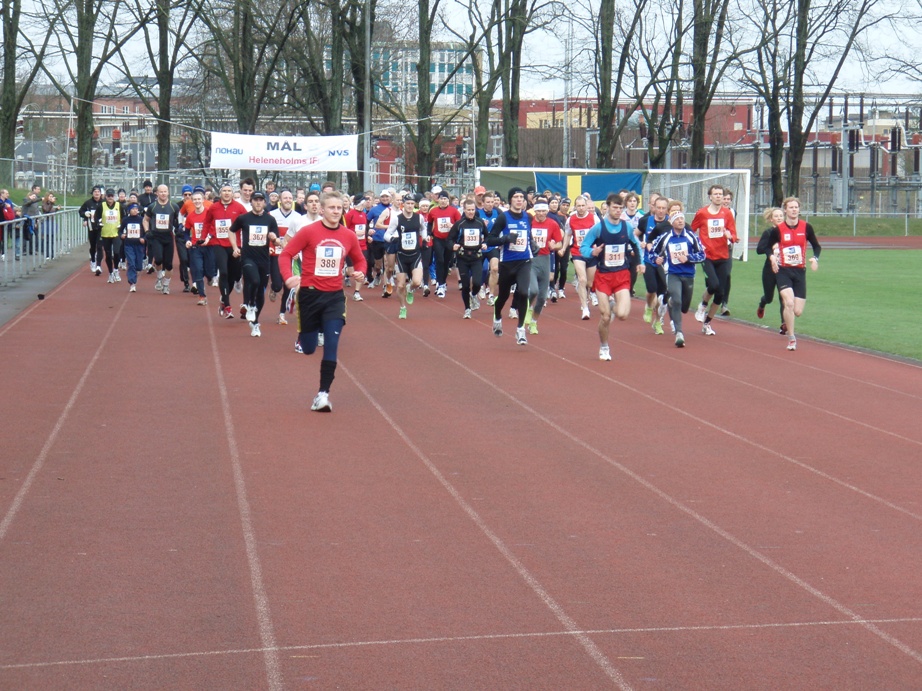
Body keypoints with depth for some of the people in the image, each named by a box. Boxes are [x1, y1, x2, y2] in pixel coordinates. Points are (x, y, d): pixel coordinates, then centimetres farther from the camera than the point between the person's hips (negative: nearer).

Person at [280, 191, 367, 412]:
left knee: (331, 346, -10)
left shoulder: (349, 236, 1)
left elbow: (359, 260, 16)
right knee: (308, 348, 9)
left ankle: (323, 394, -5)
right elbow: (286, 254, -8)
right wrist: (288, 277, -25)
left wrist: (360, 272, -6)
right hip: (310, 294, -2)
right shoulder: (308, 232, -9)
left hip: (335, 296, 2)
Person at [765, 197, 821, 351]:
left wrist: (815, 258, -14)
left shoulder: (806, 227, -2)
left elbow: (817, 246, 6)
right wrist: (772, 257, -15)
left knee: (798, 312, -2)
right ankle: (791, 338, -7)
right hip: (783, 271, -2)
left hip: (800, 271, 2)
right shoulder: (778, 230, -6)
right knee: (789, 303, -23)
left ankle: (787, 321, 36)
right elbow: (769, 247, 6)